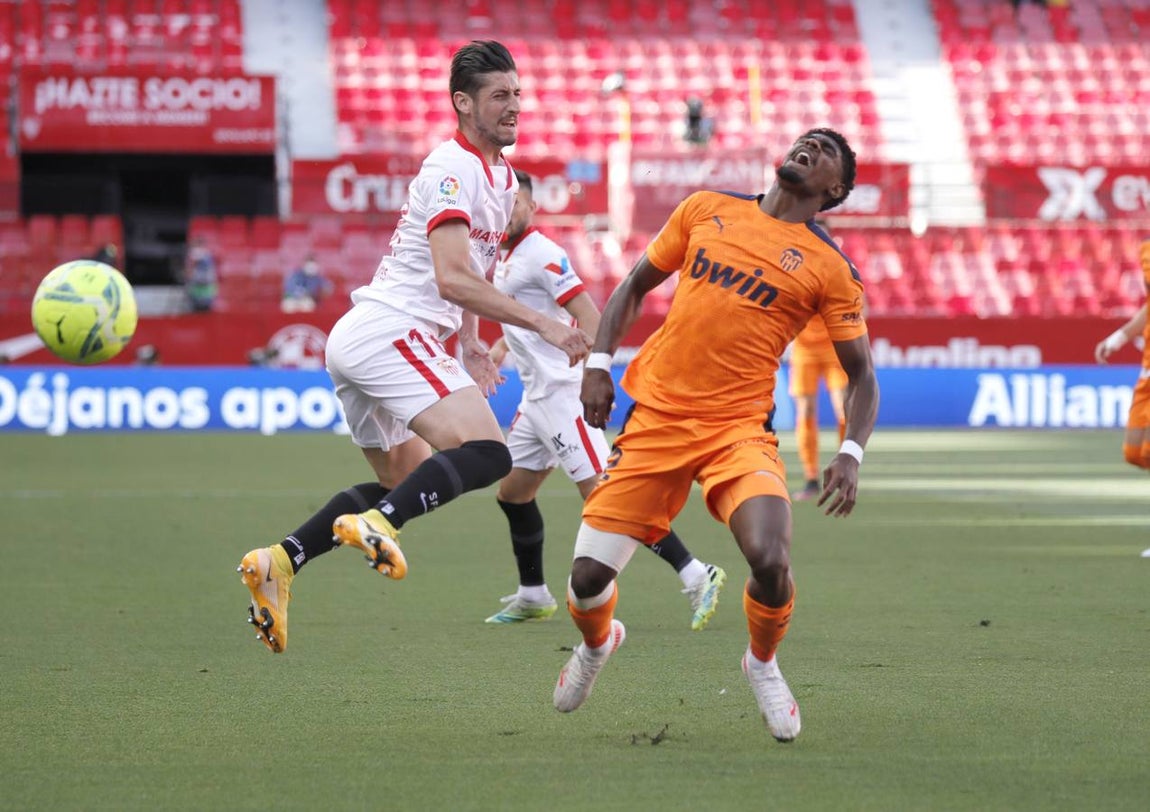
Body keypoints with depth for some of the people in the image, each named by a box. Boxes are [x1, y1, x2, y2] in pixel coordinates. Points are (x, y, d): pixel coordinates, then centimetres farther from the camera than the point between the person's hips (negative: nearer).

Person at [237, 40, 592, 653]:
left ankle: (278, 561, 9)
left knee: (406, 482, 19)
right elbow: (453, 279, -21)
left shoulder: (500, 176, 21)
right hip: (390, 333, -10)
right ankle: (377, 525, -39)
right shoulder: (454, 168, -11)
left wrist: (471, 346, 22)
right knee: (487, 454, -23)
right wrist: (542, 325, -22)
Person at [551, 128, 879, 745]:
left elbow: (861, 375, 7)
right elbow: (636, 285, 19)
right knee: (587, 578, -4)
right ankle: (597, 643, 34)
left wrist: (850, 453, -9)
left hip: (740, 430, -2)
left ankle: (763, 664, 8)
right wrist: (598, 362, 6)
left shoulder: (829, 268, 3)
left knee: (770, 560, -26)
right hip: (655, 420, 2)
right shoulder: (706, 210, 10)